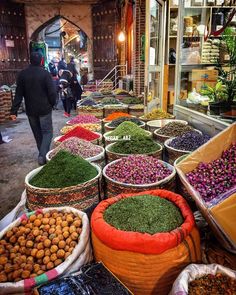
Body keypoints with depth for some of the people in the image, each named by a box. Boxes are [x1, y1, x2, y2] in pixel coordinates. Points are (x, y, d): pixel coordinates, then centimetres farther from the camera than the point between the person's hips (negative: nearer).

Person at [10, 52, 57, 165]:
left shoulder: (22, 74, 0)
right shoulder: (45, 73, -10)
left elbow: (18, 94, 0)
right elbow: (52, 92, -13)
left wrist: (14, 111, 0)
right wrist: (52, 104, 6)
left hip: (30, 110, 4)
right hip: (44, 109, -4)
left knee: (37, 133, 17)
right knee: (47, 132, 4)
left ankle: (42, 154, 28)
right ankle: (42, 155, -10)